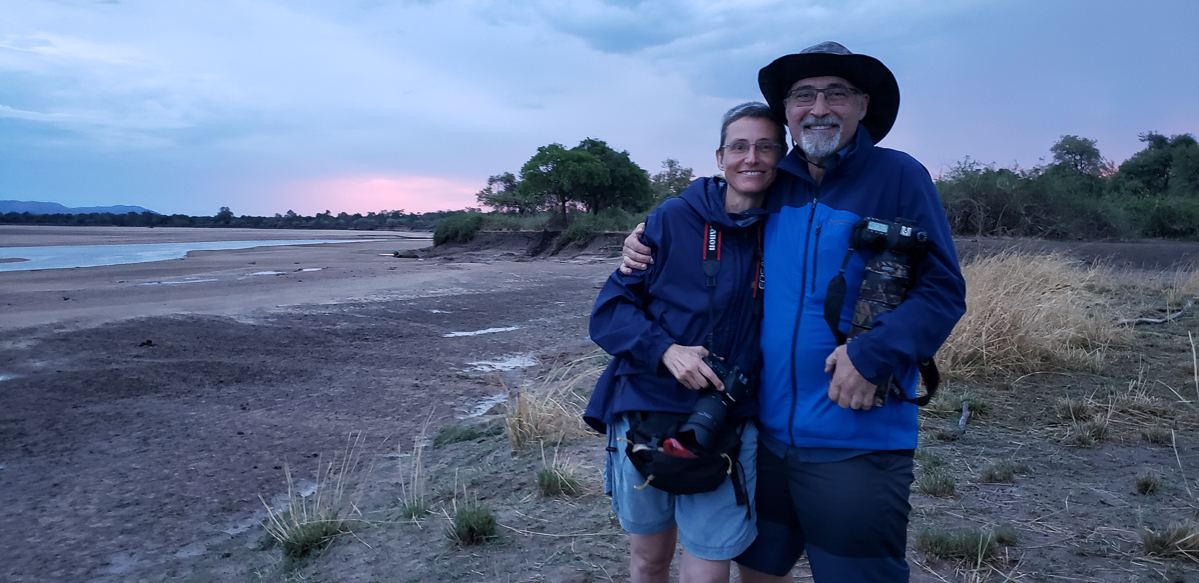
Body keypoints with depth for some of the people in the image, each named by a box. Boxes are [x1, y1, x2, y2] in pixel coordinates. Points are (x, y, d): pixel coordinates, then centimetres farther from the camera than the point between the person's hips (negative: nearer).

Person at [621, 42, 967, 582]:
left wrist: (872, 355, -23)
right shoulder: (773, 184, 7)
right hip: (770, 431, 5)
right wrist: (651, 248, 4)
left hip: (855, 446, -5)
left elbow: (942, 290, -10)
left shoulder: (898, 176, -7)